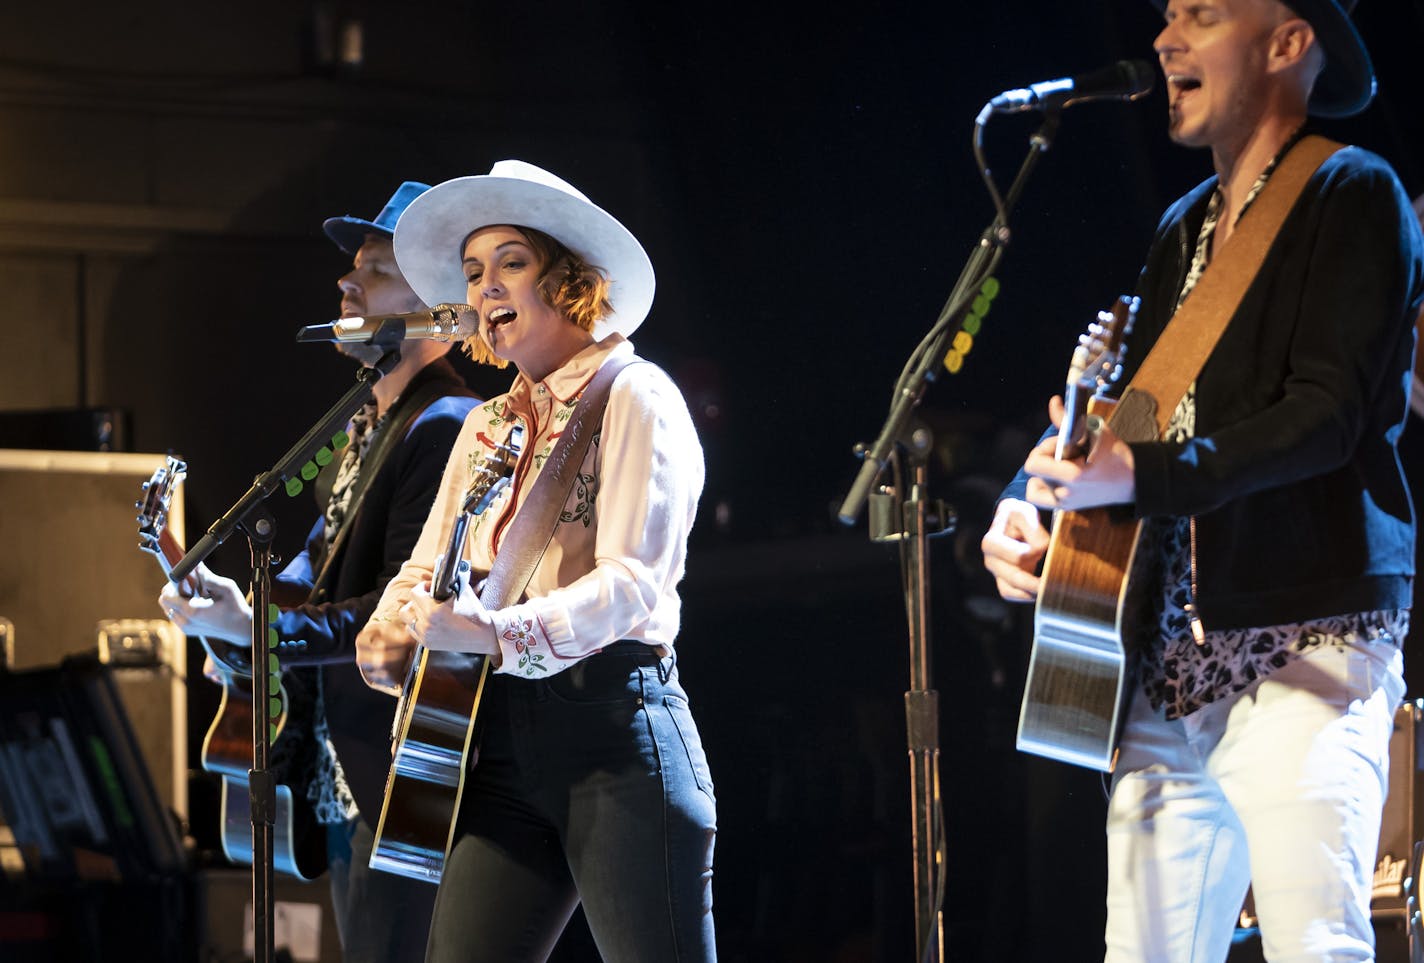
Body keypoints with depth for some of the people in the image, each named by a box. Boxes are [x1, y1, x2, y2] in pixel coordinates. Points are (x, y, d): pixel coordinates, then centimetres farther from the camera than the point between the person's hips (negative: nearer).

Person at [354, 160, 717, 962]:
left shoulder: (632, 396, -2)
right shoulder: (488, 428, 20)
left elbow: (634, 579, -15)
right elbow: (429, 567, 21)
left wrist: (496, 633, -29)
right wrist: (391, 635, -3)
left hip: (614, 722, -7)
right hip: (502, 735, 7)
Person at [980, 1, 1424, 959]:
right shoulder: (1183, 231, 22)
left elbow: (1327, 414, -15)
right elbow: (1117, 406, 24)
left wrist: (1141, 476, -22)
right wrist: (1027, 503, 4)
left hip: (1306, 651, -8)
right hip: (1170, 667, 8)